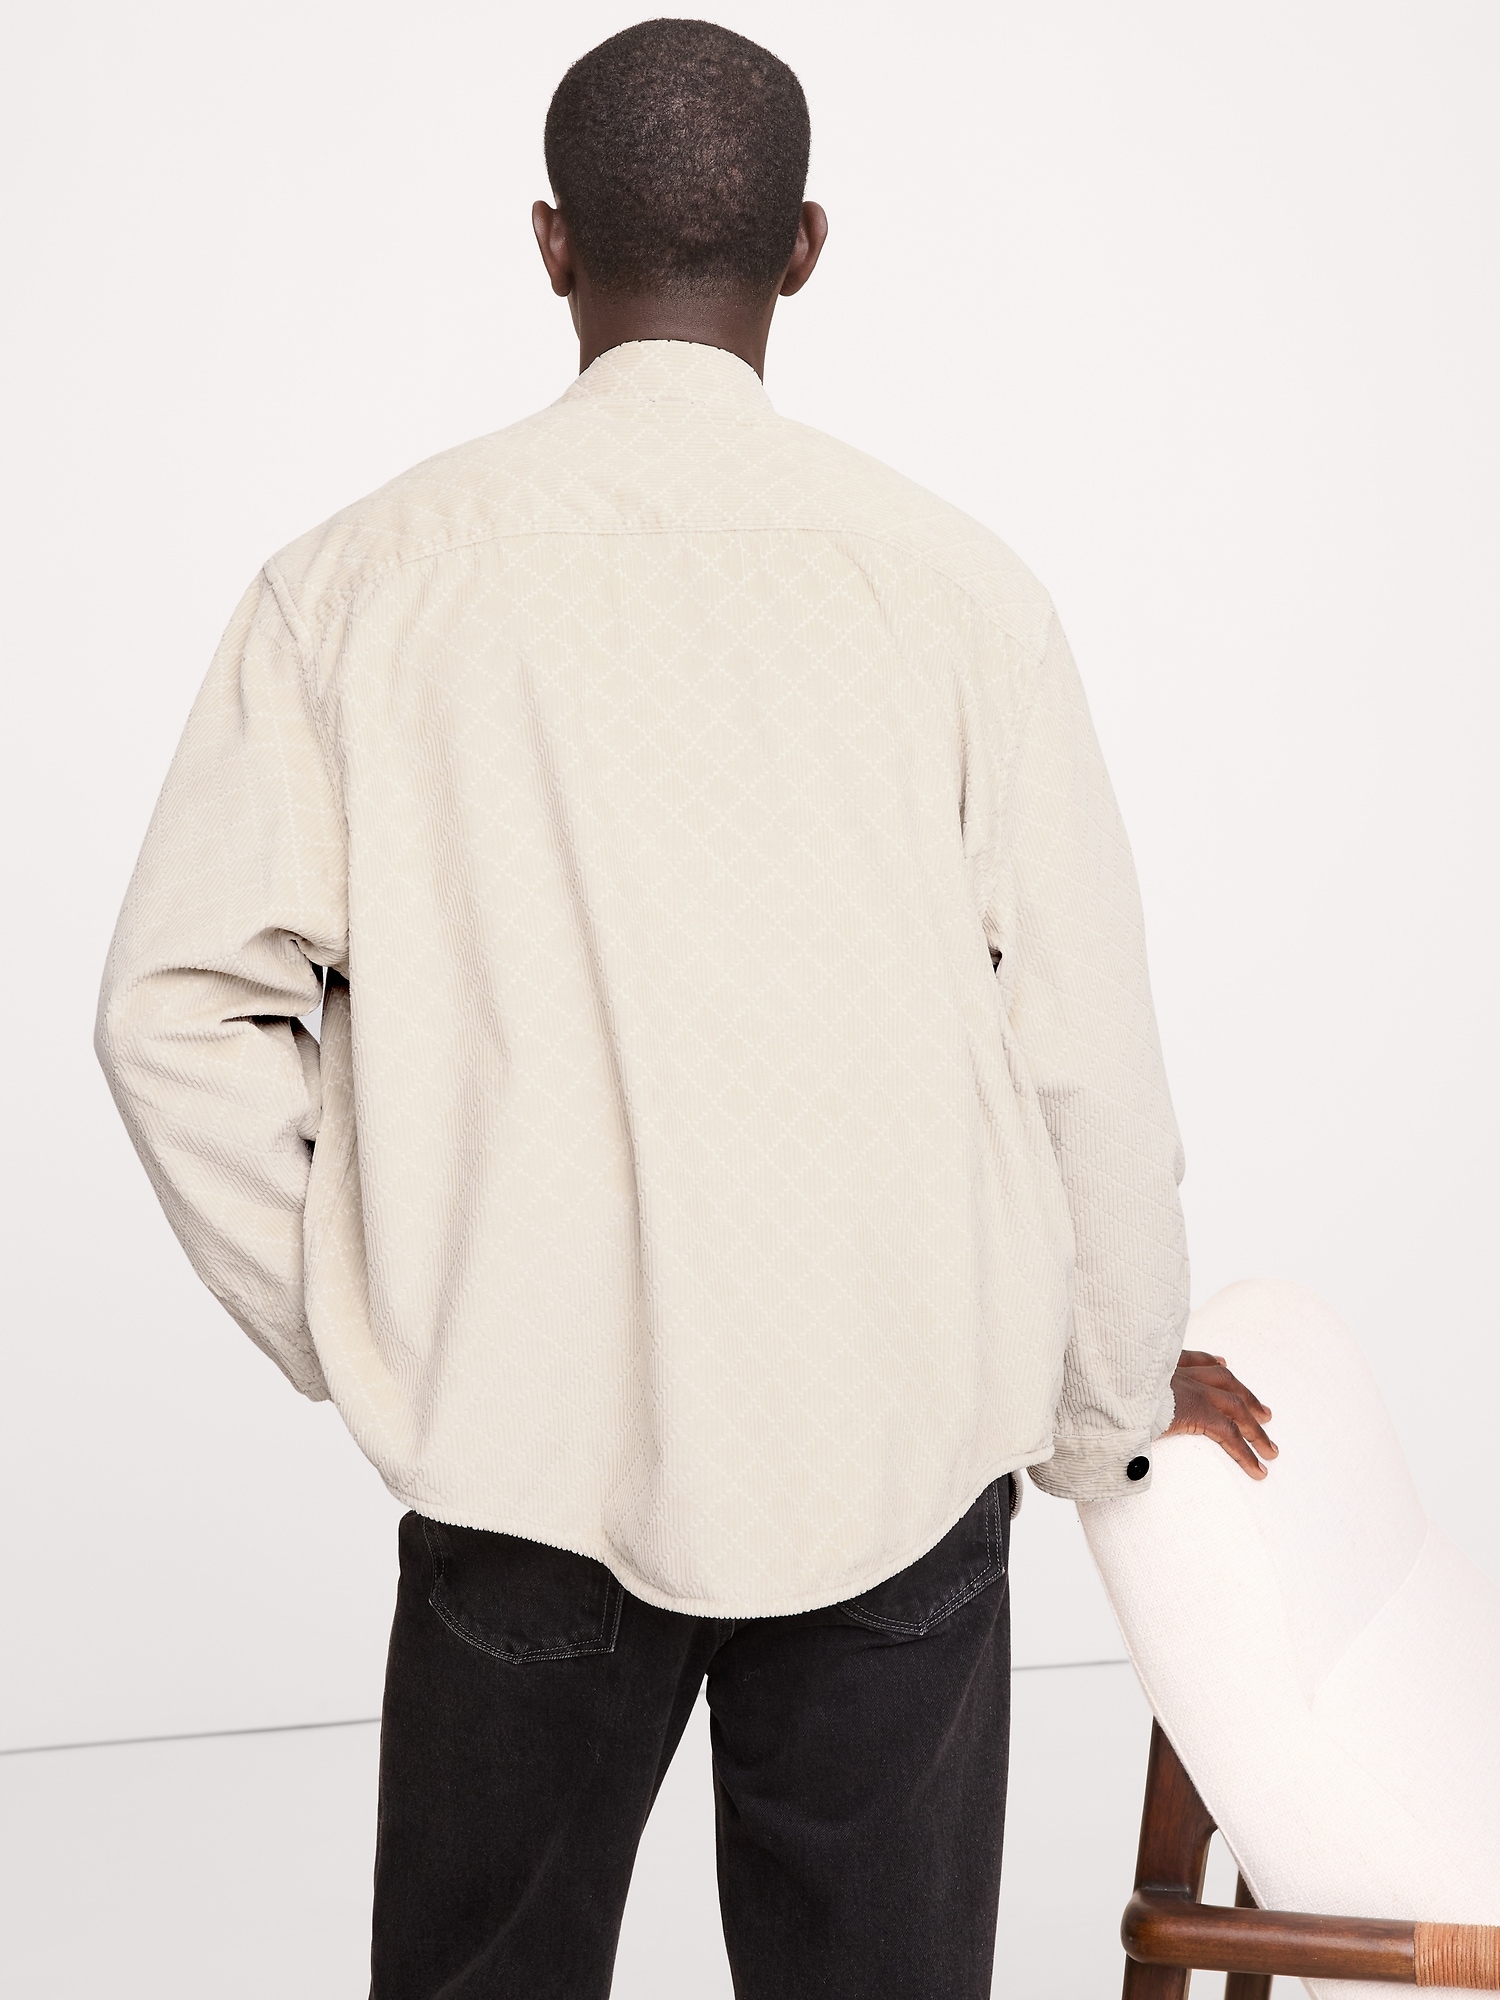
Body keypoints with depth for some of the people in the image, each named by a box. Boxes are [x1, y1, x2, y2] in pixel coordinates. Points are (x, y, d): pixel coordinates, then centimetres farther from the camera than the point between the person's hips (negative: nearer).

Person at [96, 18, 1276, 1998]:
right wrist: (1114, 1402, 13)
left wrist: (357, 1336, 8)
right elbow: (1084, 1054, -2)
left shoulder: (361, 583, -3)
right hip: (897, 1452, 0)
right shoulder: (952, 583, -5)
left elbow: (179, 1011, -4)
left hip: (523, 1452, 0)